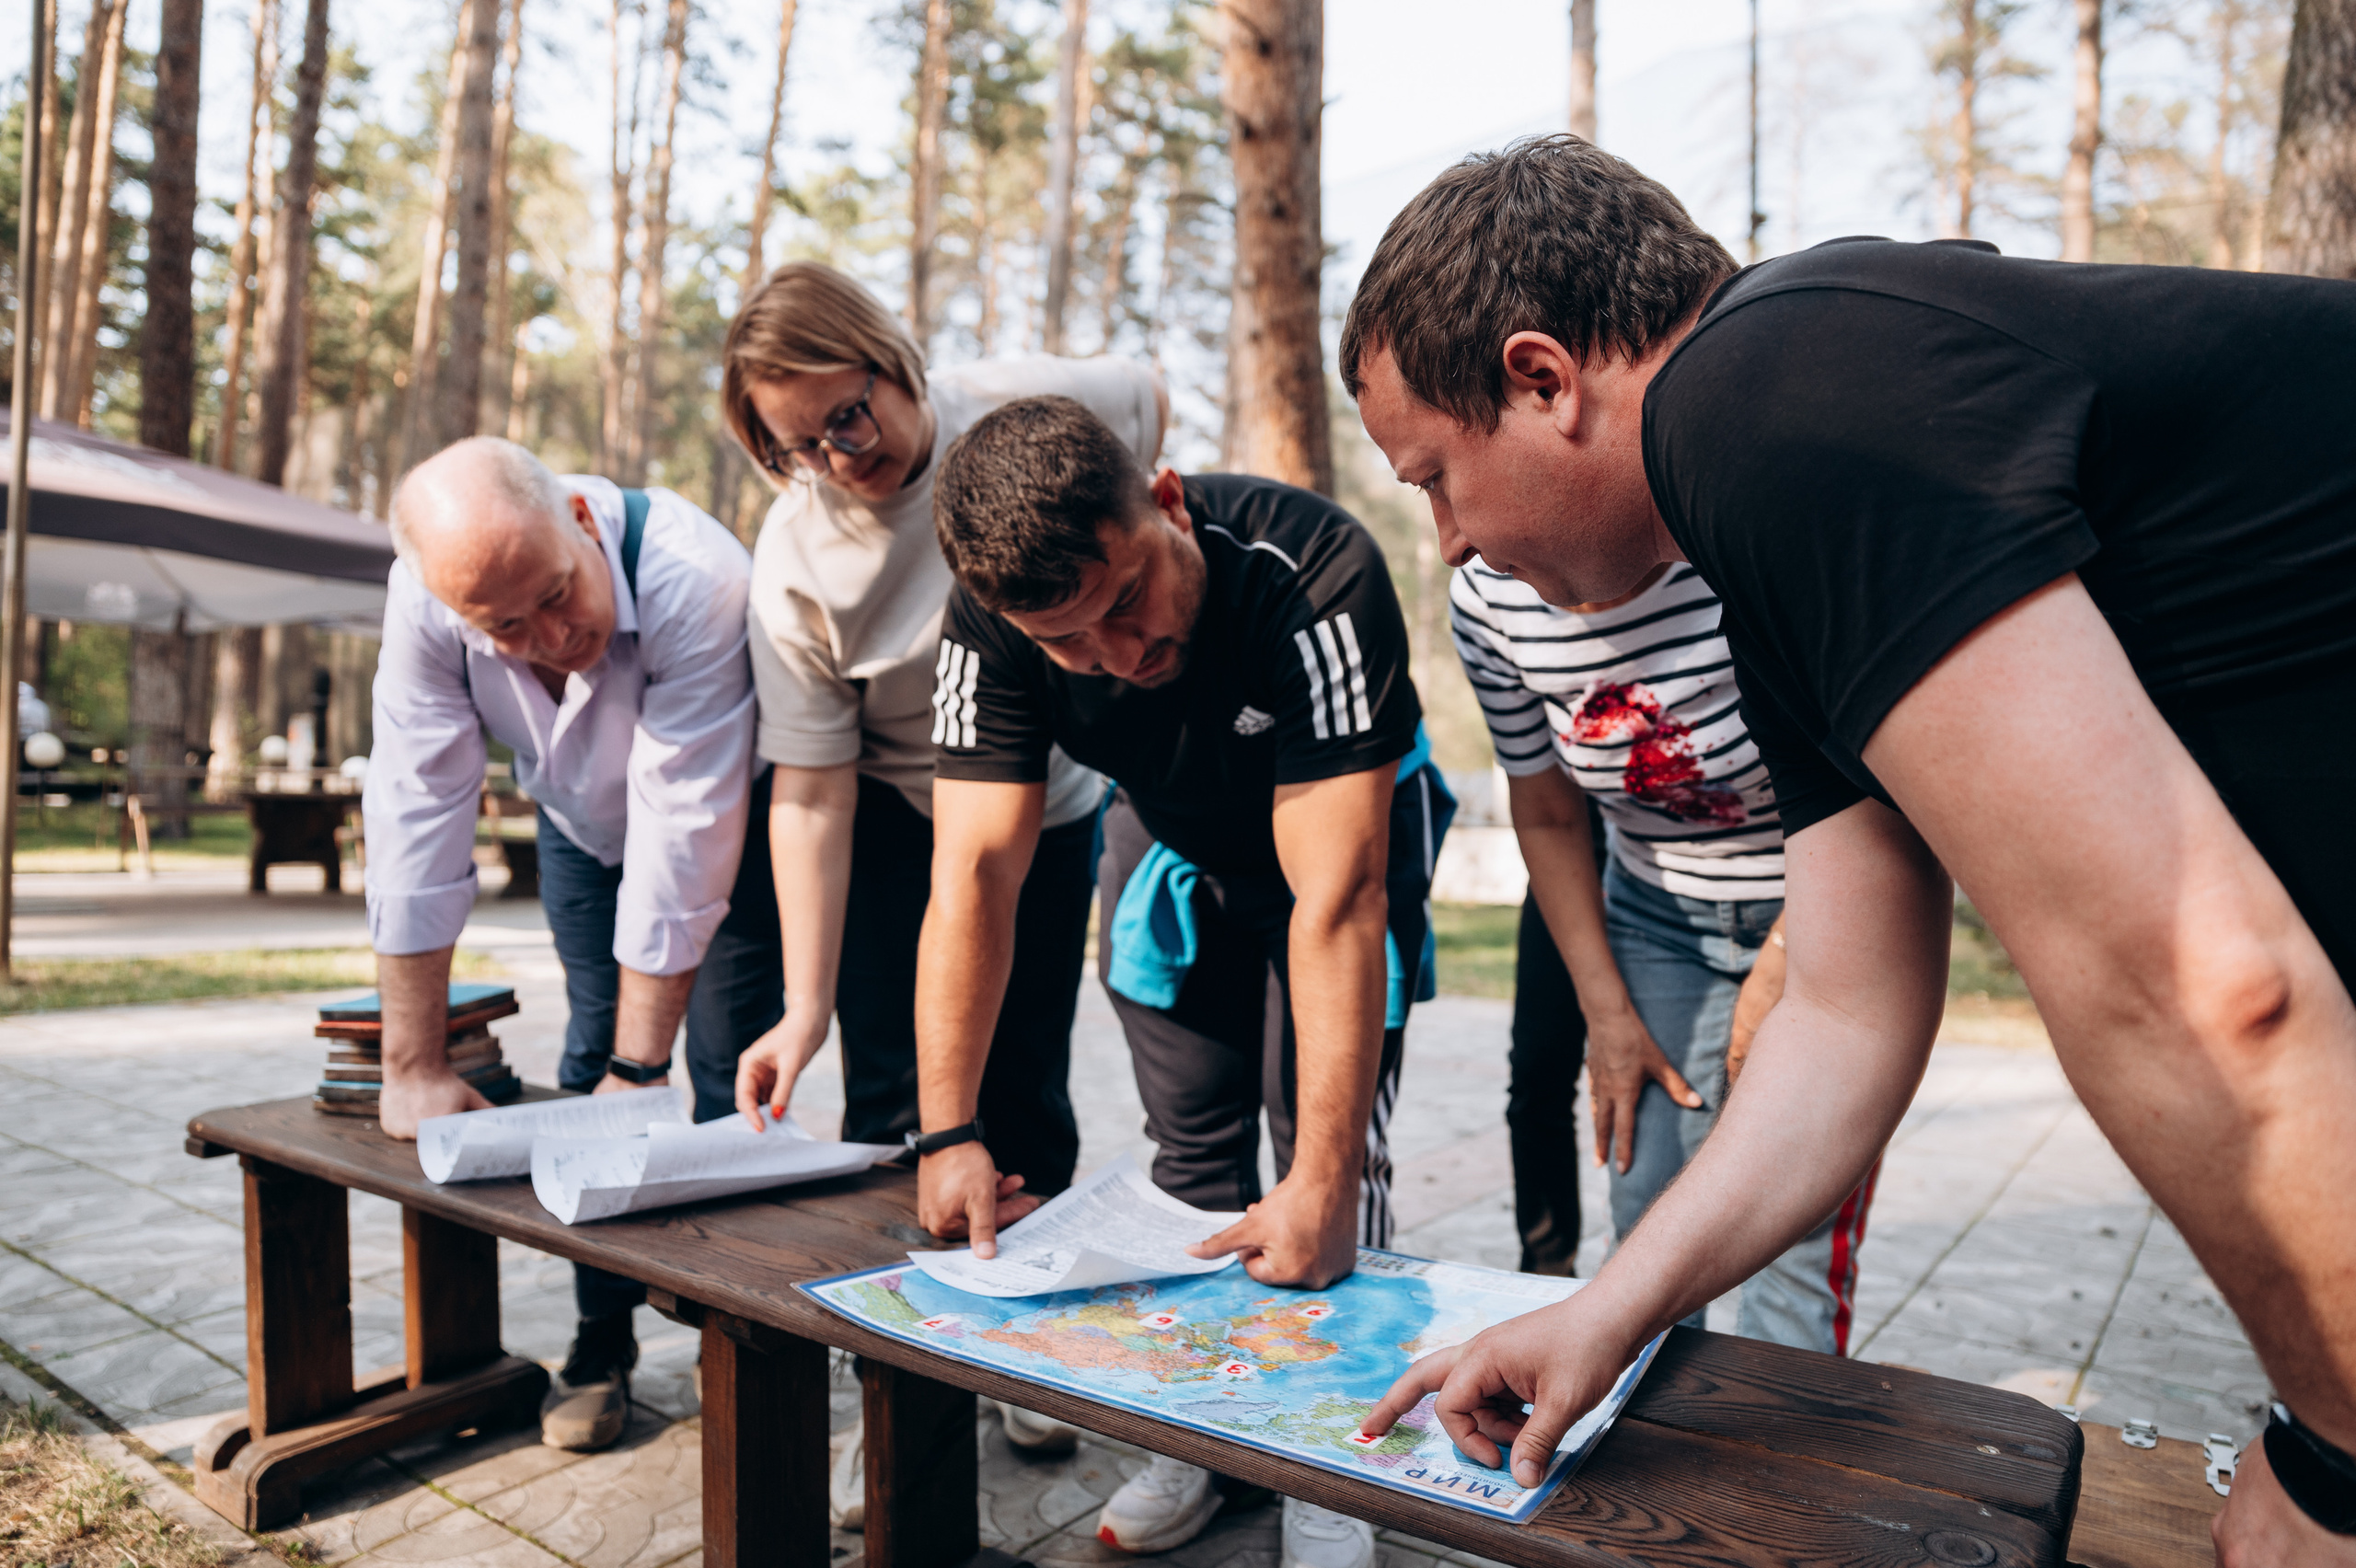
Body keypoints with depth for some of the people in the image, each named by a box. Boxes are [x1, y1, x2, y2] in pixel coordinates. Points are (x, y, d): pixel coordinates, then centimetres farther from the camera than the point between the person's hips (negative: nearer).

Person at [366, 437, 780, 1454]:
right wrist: (413, 1066, -21)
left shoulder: (694, 580, -40)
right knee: (589, 1063, 1)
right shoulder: (428, 599, -28)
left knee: (730, 1073, -8)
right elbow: (416, 817, -24)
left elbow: (681, 841, -38)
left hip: (727, 820, -3)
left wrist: (639, 1068, -32)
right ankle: (603, 1337, 16)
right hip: (582, 822, 3)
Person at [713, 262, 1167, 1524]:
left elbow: (1149, 404, 3)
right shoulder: (794, 559, -22)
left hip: (1049, 808, 1)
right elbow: (810, 794, -20)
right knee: (894, 1099, -5)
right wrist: (804, 1005, -24)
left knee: (1026, 1097, 5)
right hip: (894, 820, 0)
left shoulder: (1025, 406, -21)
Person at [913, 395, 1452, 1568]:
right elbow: (973, 871, -28)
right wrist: (948, 1131, -35)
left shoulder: (1317, 578, -40)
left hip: (1343, 828, -3)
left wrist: (1323, 1182, -43)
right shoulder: (992, 627, -27)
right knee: (1190, 1143, 6)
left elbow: (1334, 899, -42)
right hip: (1171, 838, 4)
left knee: (1330, 1144, -8)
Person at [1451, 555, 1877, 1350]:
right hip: (1658, 921, 4)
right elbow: (1548, 818, 1)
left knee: (1797, 1236, -10)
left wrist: (1780, 967, -16)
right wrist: (1606, 1011, -1)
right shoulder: (1485, 599, -12)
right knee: (1648, 1222, 0)